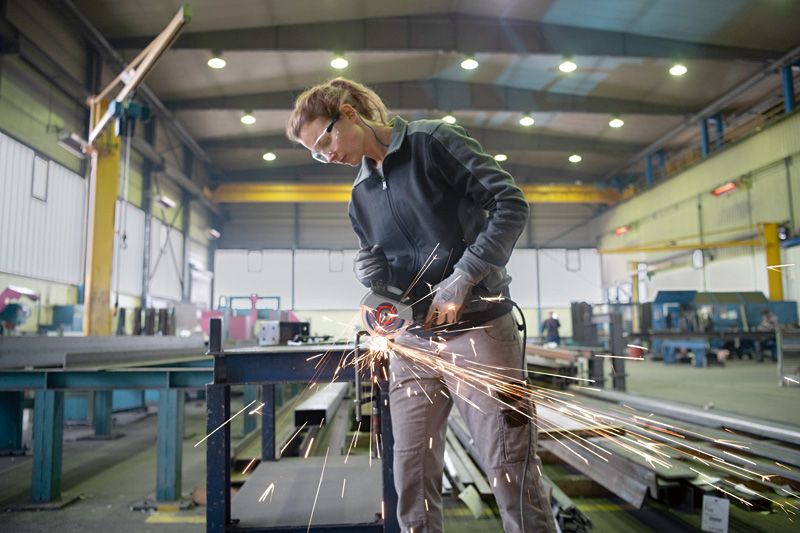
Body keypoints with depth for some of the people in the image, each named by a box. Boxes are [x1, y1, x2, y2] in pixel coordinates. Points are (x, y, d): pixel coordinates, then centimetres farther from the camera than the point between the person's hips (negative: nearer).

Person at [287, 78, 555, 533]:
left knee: (513, 474, 1)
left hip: (478, 329, -6)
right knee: (413, 478, 9)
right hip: (412, 341, 6)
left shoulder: (432, 141, -3)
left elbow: (510, 203, -10)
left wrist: (461, 279, -17)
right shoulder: (361, 196, 15)